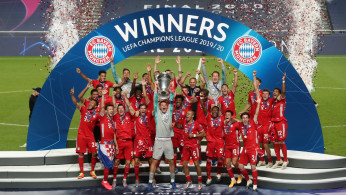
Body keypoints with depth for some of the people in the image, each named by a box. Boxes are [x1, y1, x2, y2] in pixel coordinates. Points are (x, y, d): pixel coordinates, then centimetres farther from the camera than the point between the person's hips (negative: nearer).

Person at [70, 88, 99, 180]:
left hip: (90, 136, 0)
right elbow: (76, 103, -10)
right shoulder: (83, 109, 1)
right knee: (80, 153, 2)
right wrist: (72, 95, -27)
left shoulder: (97, 114, 1)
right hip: (81, 135, 0)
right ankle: (81, 172, 11)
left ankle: (92, 171, 14)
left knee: (94, 153, -5)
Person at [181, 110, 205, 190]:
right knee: (184, 164, 3)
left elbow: (203, 133, -6)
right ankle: (189, 181, 19)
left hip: (194, 146, -5)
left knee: (196, 164, -4)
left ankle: (200, 182, 8)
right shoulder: (184, 122, 8)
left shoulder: (196, 124, -6)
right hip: (186, 146, 5)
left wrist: (194, 135, -14)